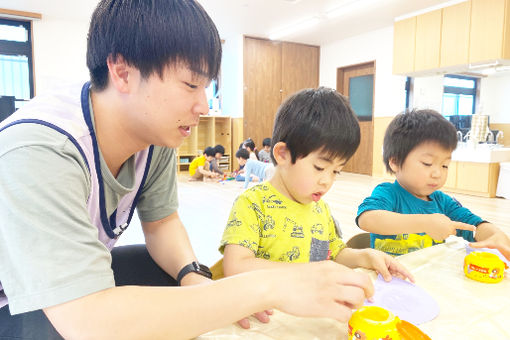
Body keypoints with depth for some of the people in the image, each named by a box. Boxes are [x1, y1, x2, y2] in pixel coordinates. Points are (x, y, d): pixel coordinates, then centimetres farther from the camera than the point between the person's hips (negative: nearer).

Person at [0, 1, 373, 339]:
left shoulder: (156, 131, -14)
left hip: (74, 278, 6)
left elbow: (161, 220, -2)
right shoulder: (38, 153, -36)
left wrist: (194, 275, -23)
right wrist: (268, 287, -41)